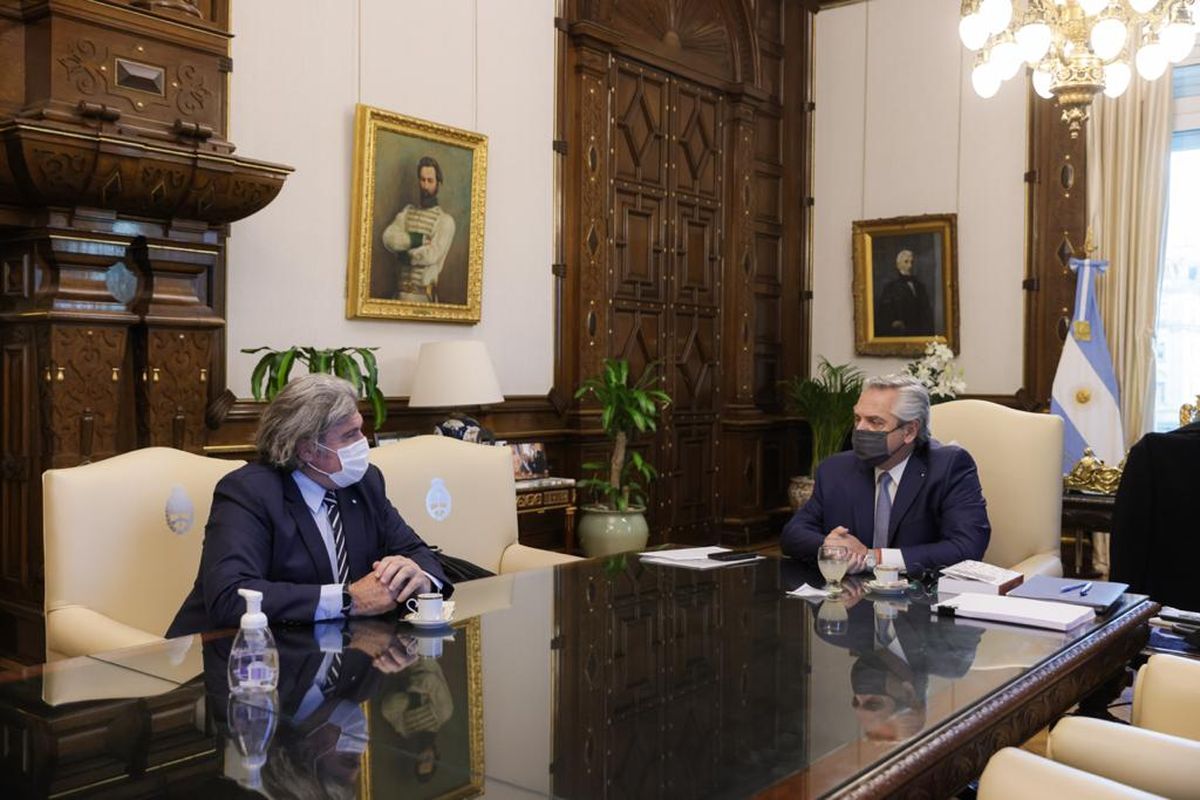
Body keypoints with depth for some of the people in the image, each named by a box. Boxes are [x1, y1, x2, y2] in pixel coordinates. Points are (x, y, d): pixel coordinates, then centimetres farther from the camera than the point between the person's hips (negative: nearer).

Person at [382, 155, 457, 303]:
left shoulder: (445, 220, -1)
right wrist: (417, 240, -12)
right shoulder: (407, 212, 15)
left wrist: (405, 255, -2)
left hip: (424, 294, -4)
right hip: (402, 291, 4)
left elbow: (432, 255, -13)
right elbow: (388, 238, -2)